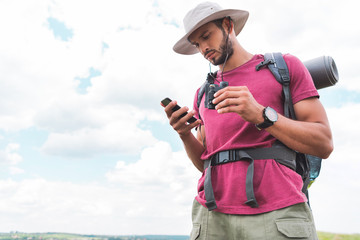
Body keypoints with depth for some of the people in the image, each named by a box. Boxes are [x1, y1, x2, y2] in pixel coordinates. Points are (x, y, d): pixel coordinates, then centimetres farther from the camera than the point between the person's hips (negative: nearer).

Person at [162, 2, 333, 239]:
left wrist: (261, 115, -15)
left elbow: (323, 144, -2)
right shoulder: (203, 94, 19)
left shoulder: (285, 66, 6)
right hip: (213, 216, 4)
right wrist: (185, 135, -3)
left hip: (277, 213, -3)